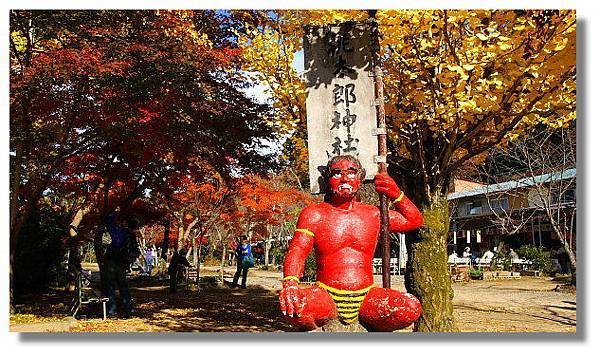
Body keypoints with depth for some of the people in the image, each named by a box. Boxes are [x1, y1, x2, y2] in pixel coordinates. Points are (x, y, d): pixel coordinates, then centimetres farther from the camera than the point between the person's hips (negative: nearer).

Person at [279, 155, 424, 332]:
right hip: (326, 296, -2)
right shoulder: (314, 214, 3)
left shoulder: (373, 214, 12)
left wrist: (396, 195, 4)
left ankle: (367, 323, 7)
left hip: (366, 298, 3)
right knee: (295, 305, -36)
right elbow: (297, 250, -10)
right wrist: (290, 283, -30)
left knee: (411, 308, -24)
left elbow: (415, 221, 21)